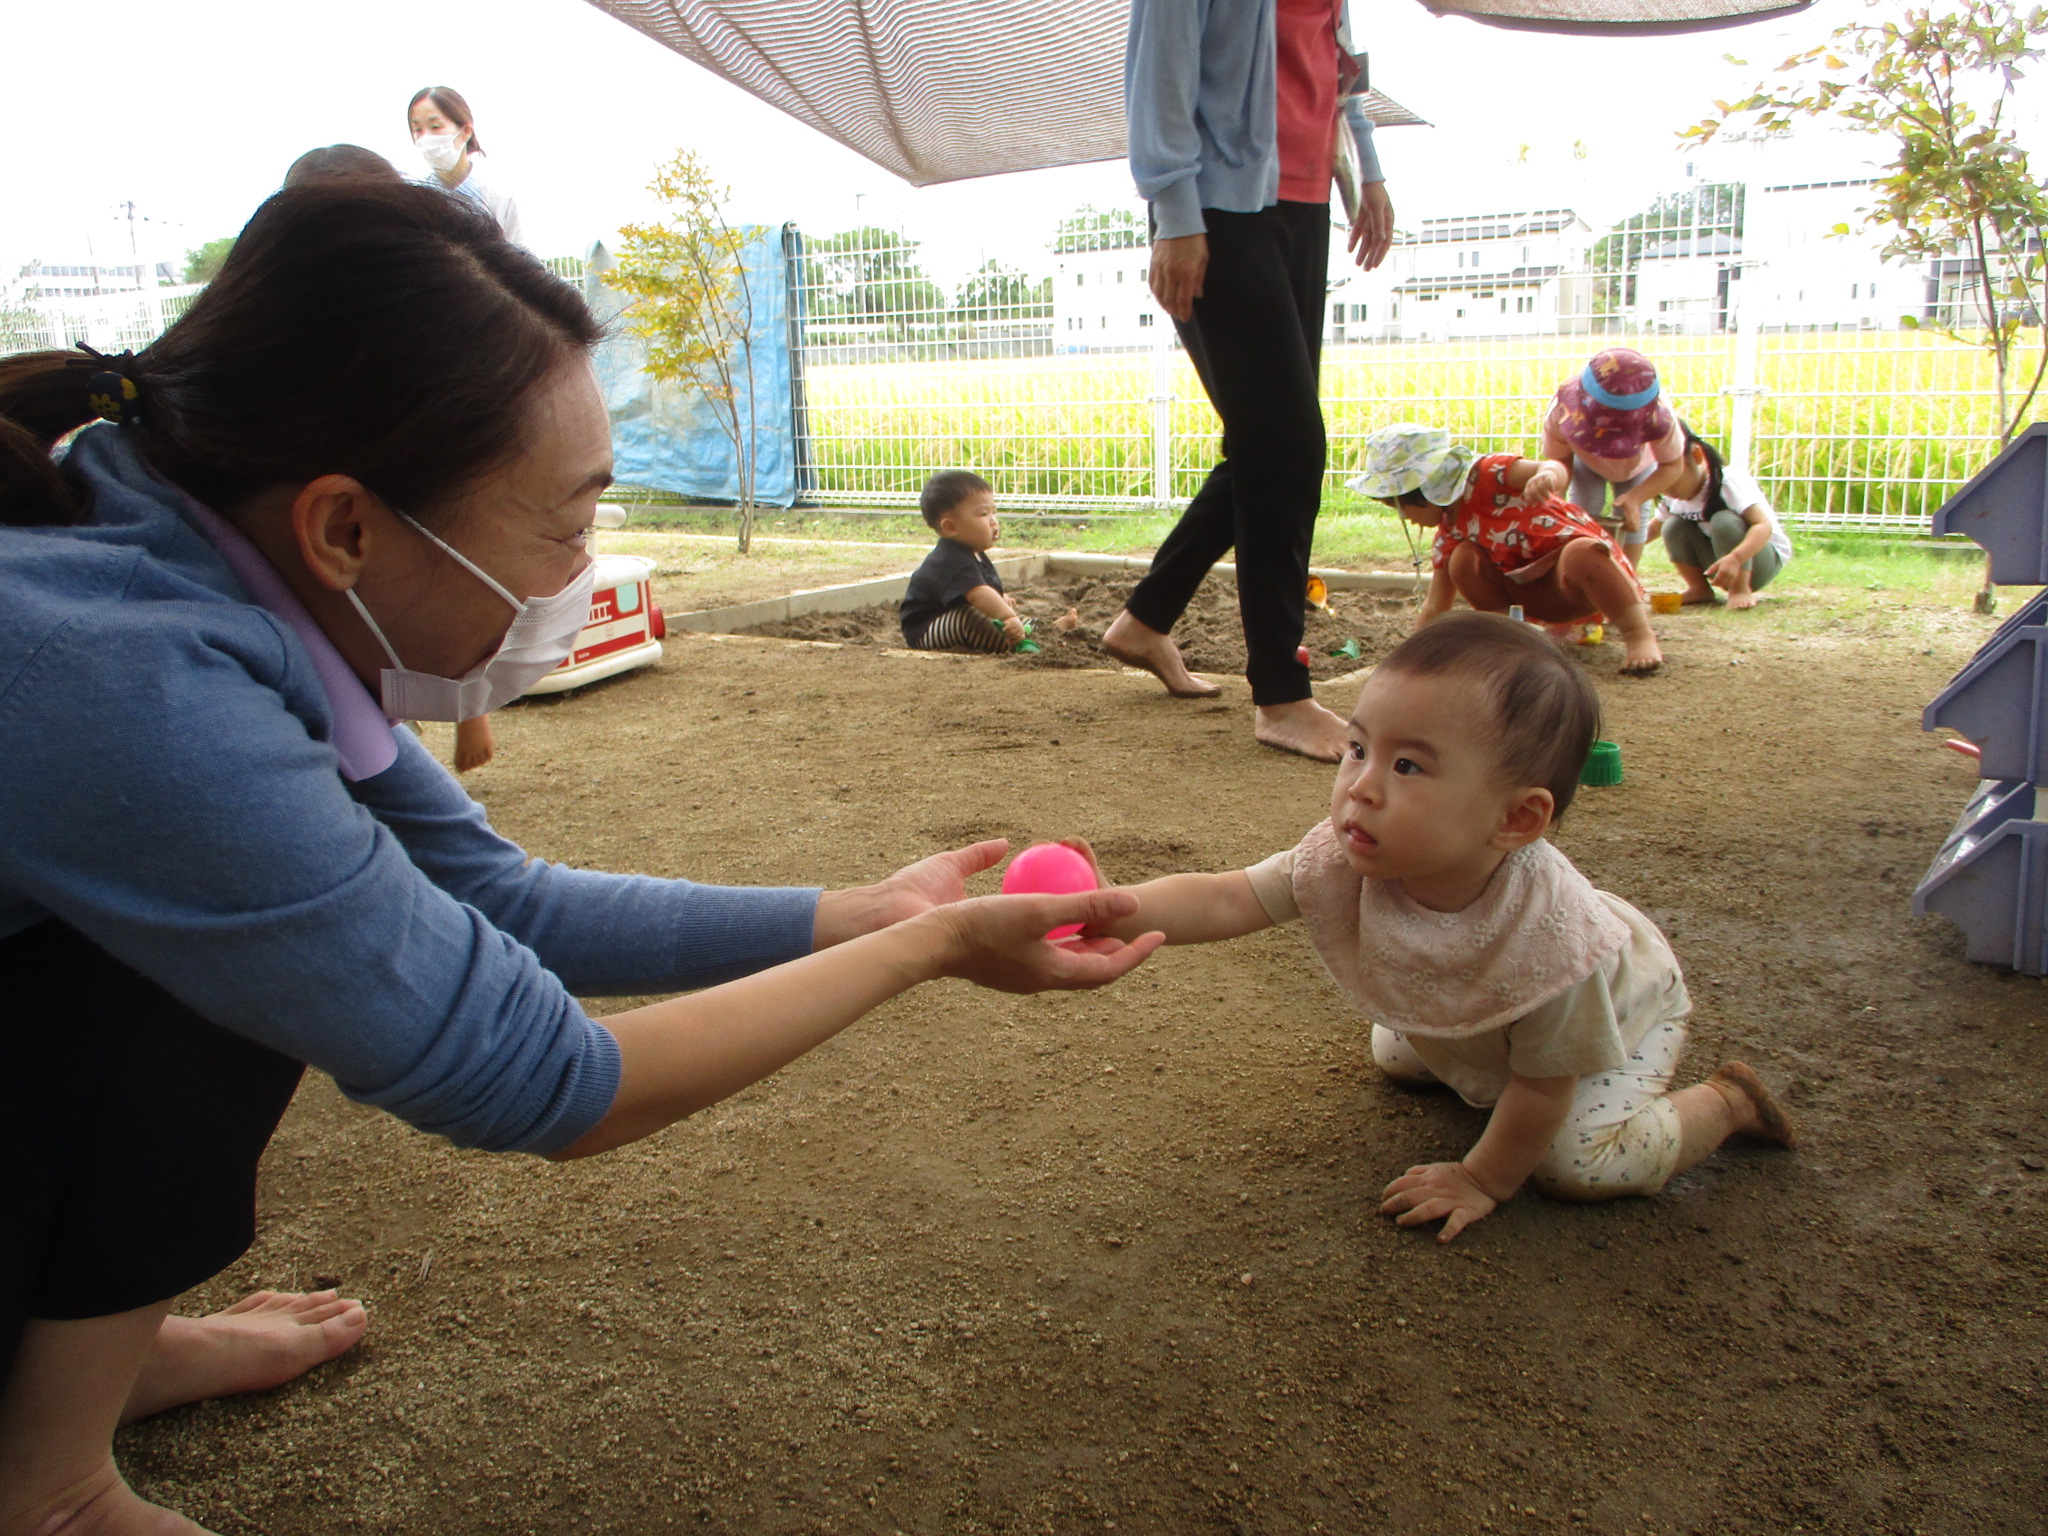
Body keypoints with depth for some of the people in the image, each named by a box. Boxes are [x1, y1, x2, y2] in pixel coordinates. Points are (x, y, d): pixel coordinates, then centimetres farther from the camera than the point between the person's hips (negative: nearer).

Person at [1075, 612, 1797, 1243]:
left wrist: (1482, 1181, -17)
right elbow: (1224, 900, -34)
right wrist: (1108, 913, -50)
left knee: (1574, 1162, -19)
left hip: (1625, 1009, -5)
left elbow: (1542, 1087, -31)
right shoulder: (1346, 857, -34)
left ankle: (1727, 1100, 6)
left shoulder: (1548, 936, -46)